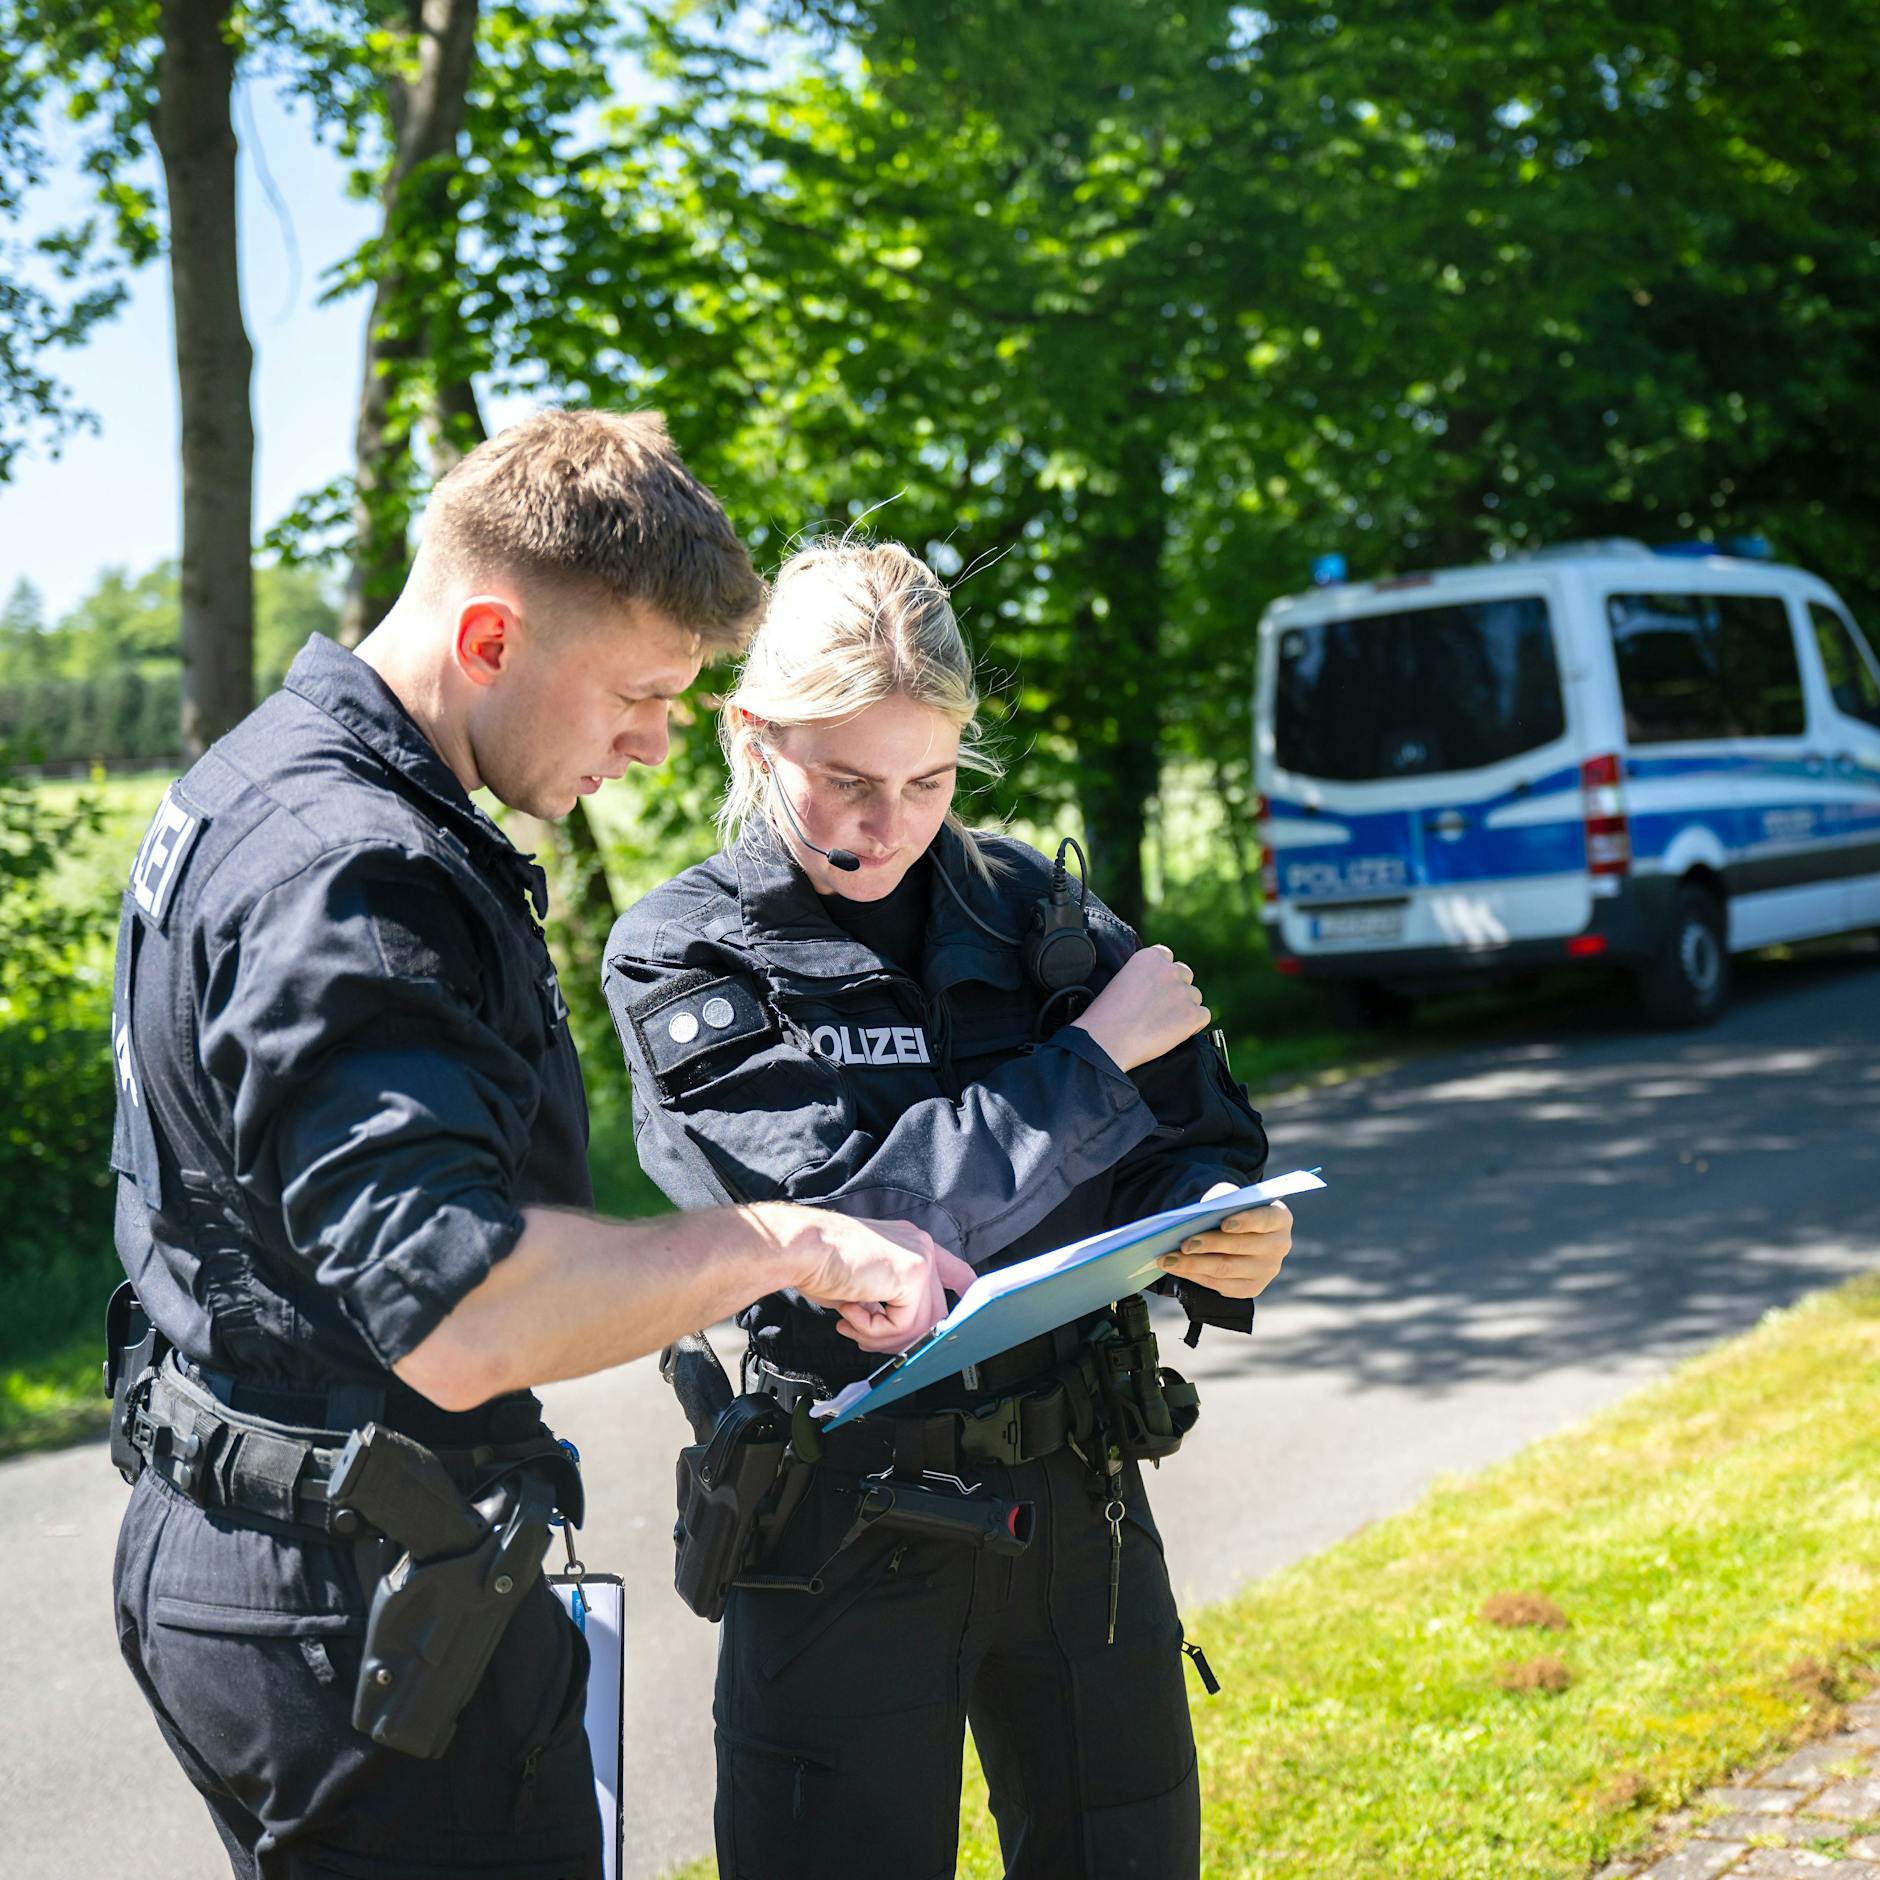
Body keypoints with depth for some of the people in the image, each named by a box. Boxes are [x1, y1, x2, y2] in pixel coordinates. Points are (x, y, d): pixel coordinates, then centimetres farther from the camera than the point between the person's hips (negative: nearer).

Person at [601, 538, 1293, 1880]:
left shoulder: (1026, 903, 3)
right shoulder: (682, 954, -7)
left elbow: (1205, 1146, 9)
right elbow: (843, 1221, -20)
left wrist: (1225, 1239, -15)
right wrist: (1096, 1056, -14)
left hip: (1080, 1499, 4)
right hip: (846, 1514, -4)